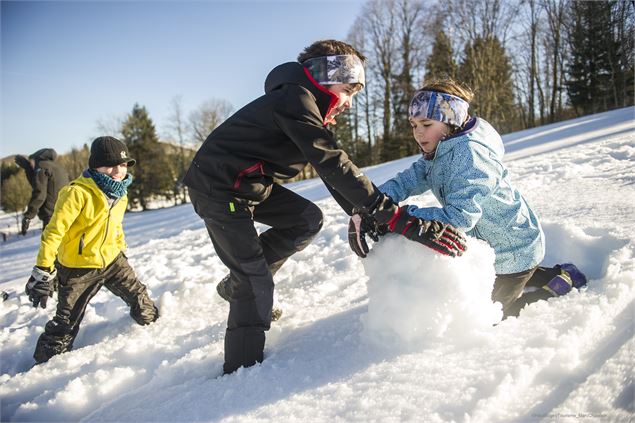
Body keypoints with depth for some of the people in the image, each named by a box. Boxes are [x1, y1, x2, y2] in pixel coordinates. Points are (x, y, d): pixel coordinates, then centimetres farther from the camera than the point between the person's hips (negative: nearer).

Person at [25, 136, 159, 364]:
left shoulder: (120, 194, 2)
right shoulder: (78, 192, -23)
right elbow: (54, 231, -22)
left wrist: (121, 249, 28)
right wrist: (43, 270, -24)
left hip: (111, 260, 6)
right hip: (79, 267, -6)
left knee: (137, 294, 15)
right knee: (67, 321, 1)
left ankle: (152, 321, 43)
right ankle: (46, 361, 18)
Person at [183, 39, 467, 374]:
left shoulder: (311, 108, 9)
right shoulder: (295, 100, -23)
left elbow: (330, 166, 7)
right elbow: (334, 165, -33)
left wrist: (361, 215, -4)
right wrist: (394, 215, -36)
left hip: (250, 184, 10)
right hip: (217, 188, -9)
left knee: (308, 219, 10)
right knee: (257, 282, -9)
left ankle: (239, 286, 16)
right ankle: (241, 370, 3)